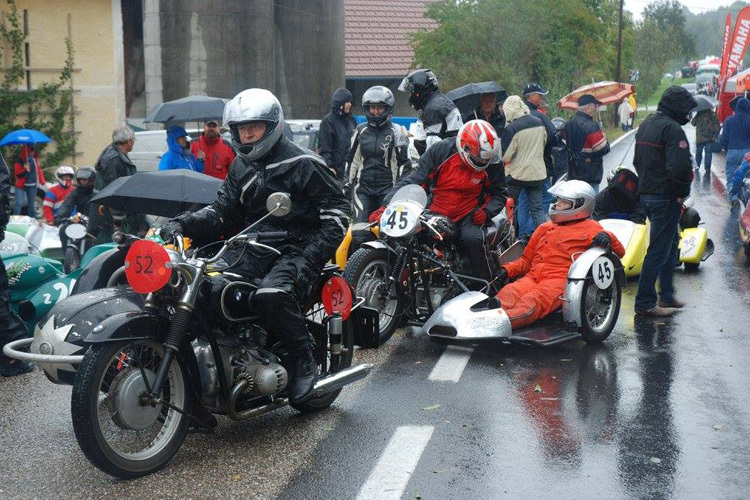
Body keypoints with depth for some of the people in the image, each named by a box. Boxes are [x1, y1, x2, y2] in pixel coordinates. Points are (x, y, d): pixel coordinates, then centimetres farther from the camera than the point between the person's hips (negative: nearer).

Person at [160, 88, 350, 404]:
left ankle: (303, 358, -14)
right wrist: (183, 224, -7)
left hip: (295, 249, -6)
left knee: (271, 294, -36)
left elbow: (338, 210, -6)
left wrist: (314, 254, -17)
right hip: (254, 246, 7)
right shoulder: (241, 167, 16)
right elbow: (223, 212, 11)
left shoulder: (303, 164, -4)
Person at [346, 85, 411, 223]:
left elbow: (404, 161, 0)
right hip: (363, 187, 3)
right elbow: (351, 159, 19)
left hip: (388, 188, -3)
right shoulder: (361, 131, 12)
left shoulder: (396, 131, 2)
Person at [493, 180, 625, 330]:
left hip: (559, 279, -5)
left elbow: (620, 251, 10)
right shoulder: (545, 228, 33)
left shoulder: (589, 228, 18)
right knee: (508, 293, -31)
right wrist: (507, 270, 13)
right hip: (533, 277, 6)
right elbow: (526, 259, 32)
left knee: (532, 301, -38)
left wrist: (606, 238, -11)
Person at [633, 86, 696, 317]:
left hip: (646, 193, 10)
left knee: (670, 244, 21)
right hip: (666, 198, -10)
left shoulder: (646, 124, 13)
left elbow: (637, 161, 21)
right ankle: (645, 303, -1)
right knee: (659, 250, -5)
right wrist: (681, 193, -12)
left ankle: (666, 296, 27)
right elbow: (680, 166, -26)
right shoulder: (672, 128, -18)